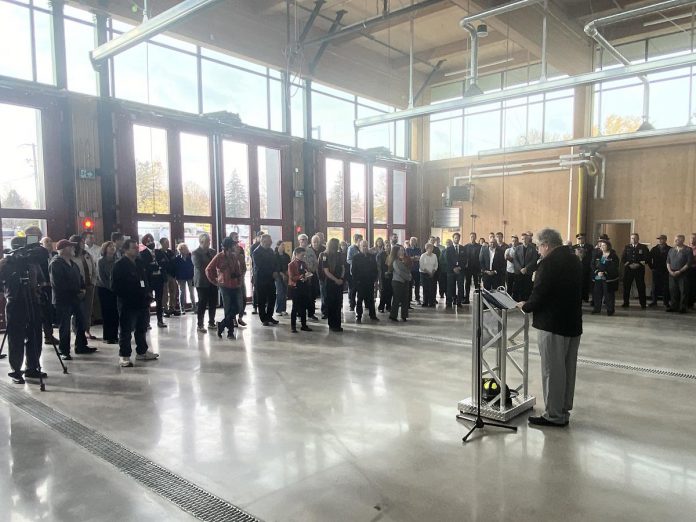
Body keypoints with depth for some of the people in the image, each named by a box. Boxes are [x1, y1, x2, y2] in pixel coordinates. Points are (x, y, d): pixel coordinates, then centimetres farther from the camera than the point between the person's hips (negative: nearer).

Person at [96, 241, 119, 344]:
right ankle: (107, 337, 5)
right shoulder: (101, 261, -3)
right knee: (107, 313, -2)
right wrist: (110, 287, -9)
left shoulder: (116, 260, 6)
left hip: (114, 290, 3)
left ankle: (114, 335, 9)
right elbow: (101, 277, -6)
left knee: (115, 313, 0)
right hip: (104, 289, -3)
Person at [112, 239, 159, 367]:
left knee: (142, 329, 18)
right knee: (126, 330, -1)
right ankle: (124, 356, 8)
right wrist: (127, 296, -19)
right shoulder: (120, 265, -11)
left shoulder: (141, 262, 11)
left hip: (142, 302, 8)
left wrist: (148, 292, 8)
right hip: (127, 304, -7)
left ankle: (142, 351, 31)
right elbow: (116, 286, -14)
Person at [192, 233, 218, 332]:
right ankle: (200, 325, 6)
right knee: (202, 303, -2)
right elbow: (199, 267, -13)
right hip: (202, 282, -5)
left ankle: (211, 322, 18)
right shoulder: (195, 253, -4)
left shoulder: (212, 251, 13)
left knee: (213, 303, 6)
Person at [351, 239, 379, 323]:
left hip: (370, 282, 3)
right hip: (360, 282, -3)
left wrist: (374, 278, 0)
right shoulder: (356, 257, 0)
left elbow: (375, 269, 11)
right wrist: (356, 280, -10)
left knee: (371, 299, 9)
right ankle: (358, 317, 8)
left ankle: (372, 315, 18)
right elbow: (353, 270, -3)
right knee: (359, 300, 3)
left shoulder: (372, 257, 9)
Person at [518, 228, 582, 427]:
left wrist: (525, 306, 1)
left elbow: (538, 294, -18)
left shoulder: (548, 263, -17)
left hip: (553, 324, -9)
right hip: (573, 323, 9)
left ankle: (554, 415, 8)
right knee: (568, 369, 15)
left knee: (552, 370, 1)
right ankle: (564, 411, 26)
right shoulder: (575, 260, 10)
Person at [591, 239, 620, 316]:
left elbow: (614, 268, -11)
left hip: (608, 279, -4)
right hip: (597, 278, 5)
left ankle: (610, 310, 6)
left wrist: (604, 273, -21)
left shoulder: (613, 256, -3)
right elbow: (593, 266, 7)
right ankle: (596, 308, 13)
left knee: (609, 295, -2)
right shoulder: (598, 256, 13)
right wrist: (597, 272, -12)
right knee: (597, 293, 3)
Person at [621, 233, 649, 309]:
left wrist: (639, 264, -13)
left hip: (639, 269, -2)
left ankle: (643, 304, 8)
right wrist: (628, 264, -8)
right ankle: (625, 303, 12)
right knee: (626, 286, 3)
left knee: (641, 287, 0)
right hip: (628, 269, 2)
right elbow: (623, 258, 5)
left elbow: (647, 258, -3)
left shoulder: (643, 247, 3)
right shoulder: (627, 247, 10)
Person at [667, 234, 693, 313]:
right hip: (672, 274, 5)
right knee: (673, 290, 5)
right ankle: (674, 306, 13)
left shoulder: (688, 250, -3)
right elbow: (668, 262, 13)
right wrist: (670, 271, -2)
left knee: (683, 291, -3)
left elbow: (689, 263, -9)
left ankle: (683, 308, 4)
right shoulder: (671, 250, 14)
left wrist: (679, 271, -13)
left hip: (683, 274, -5)